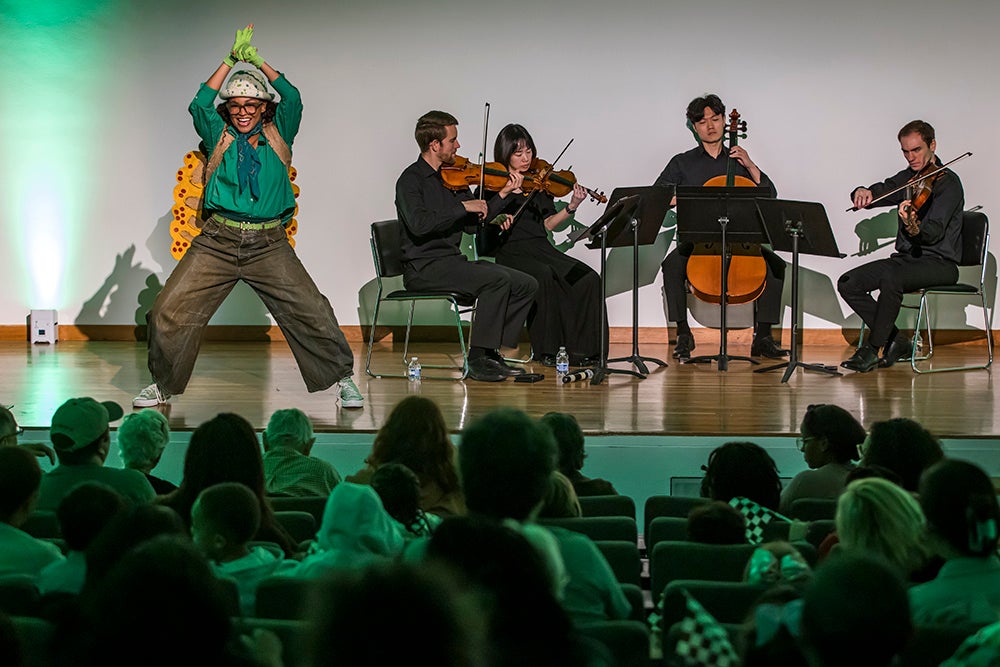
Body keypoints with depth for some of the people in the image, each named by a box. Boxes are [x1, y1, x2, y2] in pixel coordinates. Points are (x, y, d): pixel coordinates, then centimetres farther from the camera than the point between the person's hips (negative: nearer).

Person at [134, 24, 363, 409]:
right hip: (218, 241, 0)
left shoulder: (278, 135, 11)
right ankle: (163, 384, 13)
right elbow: (200, 105, -5)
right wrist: (231, 60, -6)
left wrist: (256, 61, -1)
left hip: (269, 244, 0)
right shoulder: (219, 136, 10)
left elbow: (292, 100, -2)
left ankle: (342, 378, 10)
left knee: (311, 312, -6)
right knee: (170, 312, -5)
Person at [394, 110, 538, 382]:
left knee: (526, 285, -3)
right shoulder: (411, 180, -9)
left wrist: (503, 195, 4)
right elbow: (419, 223, -27)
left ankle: (491, 352, 1)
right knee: (497, 279, -28)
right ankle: (477, 359, -22)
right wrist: (463, 206, -23)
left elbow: (476, 221, 15)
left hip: (453, 262, 8)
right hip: (424, 267, -8)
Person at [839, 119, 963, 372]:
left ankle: (872, 348, -23)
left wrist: (914, 228, -46)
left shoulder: (947, 182, -11)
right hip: (906, 257, 8)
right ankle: (896, 342, -3)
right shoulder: (908, 178, 13)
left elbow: (934, 233, -24)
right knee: (848, 283, -9)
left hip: (939, 263, -8)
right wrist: (862, 192, -16)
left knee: (891, 277, -37)